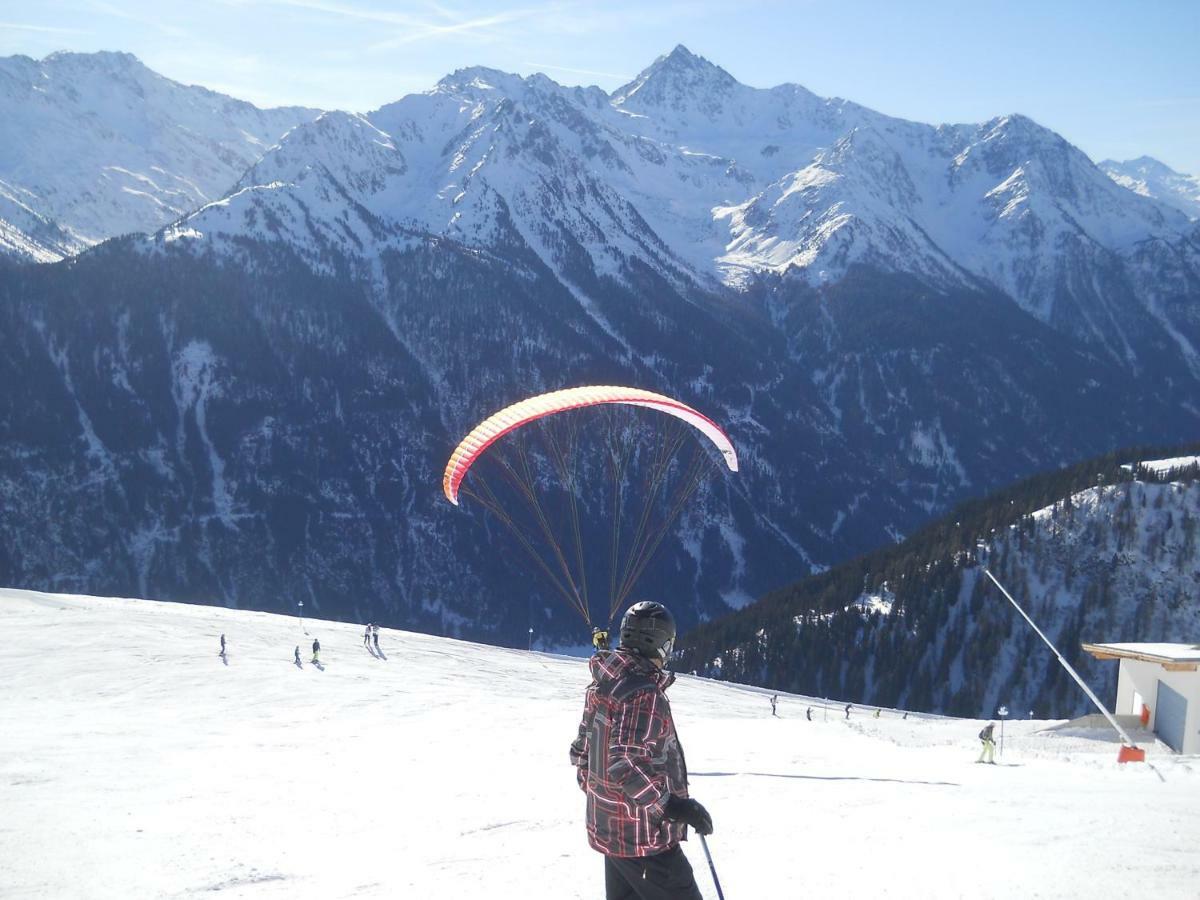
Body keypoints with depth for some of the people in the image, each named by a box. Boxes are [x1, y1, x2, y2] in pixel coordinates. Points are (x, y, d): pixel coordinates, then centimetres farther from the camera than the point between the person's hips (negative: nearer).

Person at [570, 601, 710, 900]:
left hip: (607, 828, 9)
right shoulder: (644, 693, -22)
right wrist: (670, 804, -30)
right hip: (646, 837, -9)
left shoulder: (600, 685, 8)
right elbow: (625, 764, -29)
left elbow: (582, 751, 16)